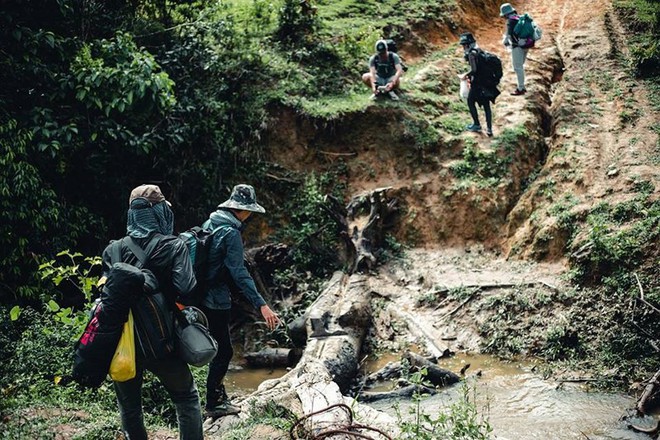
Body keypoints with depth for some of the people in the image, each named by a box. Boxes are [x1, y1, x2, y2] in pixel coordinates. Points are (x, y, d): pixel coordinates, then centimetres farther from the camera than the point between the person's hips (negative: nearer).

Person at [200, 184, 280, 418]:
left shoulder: (210, 223, 7)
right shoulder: (231, 233, -19)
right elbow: (239, 273, -25)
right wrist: (261, 305, -28)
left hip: (201, 294, 9)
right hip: (216, 299, -9)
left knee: (221, 348, 19)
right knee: (223, 351, 2)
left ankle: (218, 394, 30)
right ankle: (213, 403, 11)